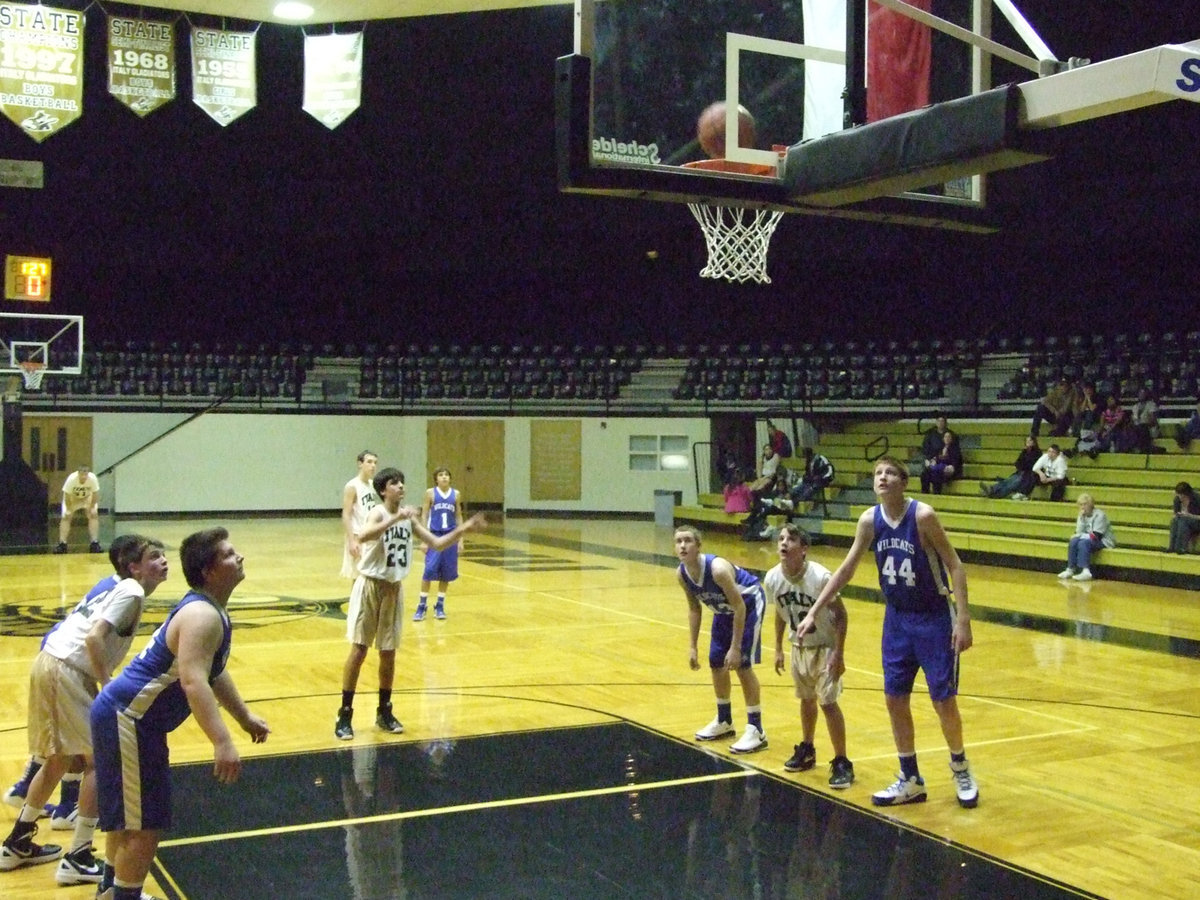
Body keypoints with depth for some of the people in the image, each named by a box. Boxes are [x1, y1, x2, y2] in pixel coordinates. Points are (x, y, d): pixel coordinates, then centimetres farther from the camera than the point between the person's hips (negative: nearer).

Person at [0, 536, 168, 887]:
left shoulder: (117, 587, 19)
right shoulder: (132, 592, -10)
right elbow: (94, 638, -21)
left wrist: (103, 681, 18)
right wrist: (109, 686, -15)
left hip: (49, 665, 10)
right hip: (66, 672, -10)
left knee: (58, 760, 23)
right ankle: (77, 859, 2)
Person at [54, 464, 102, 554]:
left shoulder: (93, 478, -33)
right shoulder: (71, 479, -35)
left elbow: (95, 494, -19)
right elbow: (67, 496, -25)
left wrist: (92, 507, -18)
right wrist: (69, 509, -21)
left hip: (87, 497, 1)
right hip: (72, 498, -1)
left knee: (94, 515, -13)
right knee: (66, 517, -12)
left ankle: (95, 543, -8)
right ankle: (62, 544, -6)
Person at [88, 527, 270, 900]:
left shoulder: (212, 610, 10)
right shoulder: (201, 616, -24)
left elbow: (213, 672, 26)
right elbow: (193, 682, -37)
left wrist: (244, 716, 29)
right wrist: (222, 743, -44)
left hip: (131, 718, 11)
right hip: (126, 719, -11)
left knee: (129, 820, 27)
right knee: (145, 827, -5)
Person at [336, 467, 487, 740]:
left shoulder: (409, 517, 4)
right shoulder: (378, 513, -15)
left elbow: (437, 544, 8)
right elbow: (362, 536, -38)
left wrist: (463, 529, -3)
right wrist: (396, 518, -44)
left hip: (393, 589, 6)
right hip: (370, 586, -6)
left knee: (388, 653, 10)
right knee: (359, 650, -5)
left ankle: (384, 712, 22)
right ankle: (344, 715, 3)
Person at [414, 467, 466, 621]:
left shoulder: (456, 494, 5)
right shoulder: (430, 493, -2)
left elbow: (458, 517, 10)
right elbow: (424, 516, -1)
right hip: (434, 536, -3)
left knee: (447, 573, 5)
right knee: (429, 570, -9)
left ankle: (440, 606, 17)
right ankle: (421, 606, 1)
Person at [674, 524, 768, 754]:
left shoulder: (717, 568, -36)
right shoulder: (681, 574, -15)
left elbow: (739, 607, -29)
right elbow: (694, 609, 1)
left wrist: (735, 647, -28)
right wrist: (693, 647, 0)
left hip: (749, 603, -7)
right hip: (724, 608, 7)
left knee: (742, 664, -12)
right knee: (716, 664, 9)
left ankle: (756, 731, -5)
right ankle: (724, 721, 28)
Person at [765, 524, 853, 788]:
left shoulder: (820, 577, -29)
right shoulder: (772, 578, -13)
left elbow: (840, 614, -19)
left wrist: (838, 653, -21)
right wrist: (778, 649, 9)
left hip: (825, 647, -5)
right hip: (799, 646, 5)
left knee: (828, 702, -9)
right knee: (806, 698, 19)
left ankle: (842, 763, 1)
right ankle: (807, 750, 37)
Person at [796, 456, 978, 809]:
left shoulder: (923, 515, -19)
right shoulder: (869, 520, -5)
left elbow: (954, 565, -16)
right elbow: (846, 569, 4)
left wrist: (963, 620, -22)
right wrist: (814, 611, 2)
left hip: (934, 618, -5)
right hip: (897, 617, 5)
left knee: (943, 701, -1)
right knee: (895, 699, 6)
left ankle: (961, 769, 25)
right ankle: (911, 780, 20)